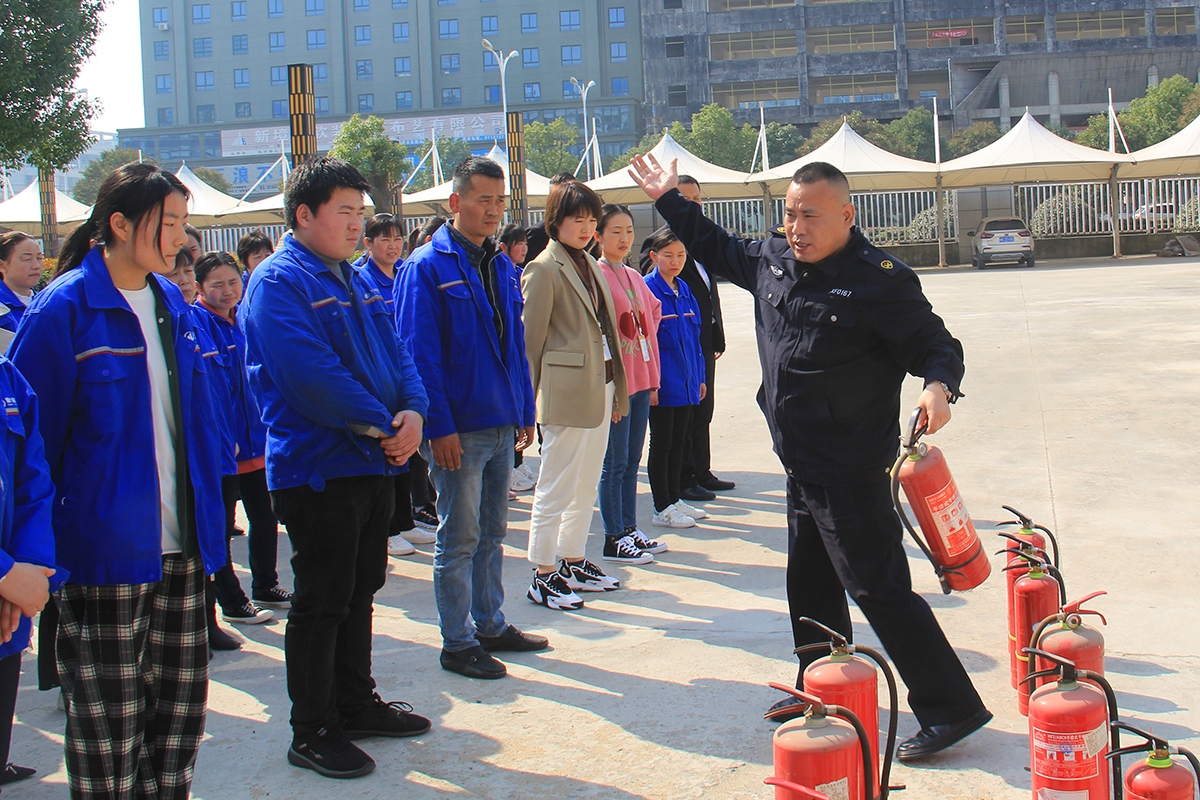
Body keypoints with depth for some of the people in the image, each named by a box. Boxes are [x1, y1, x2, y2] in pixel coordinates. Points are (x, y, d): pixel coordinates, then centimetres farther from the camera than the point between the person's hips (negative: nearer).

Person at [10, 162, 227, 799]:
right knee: (109, 715, 2)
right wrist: (40, 546, -8)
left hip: (180, 542, 6)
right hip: (104, 548, -6)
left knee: (181, 697, 12)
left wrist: (210, 519, 15)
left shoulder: (173, 305, 11)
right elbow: (33, 433, -8)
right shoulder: (62, 310, -10)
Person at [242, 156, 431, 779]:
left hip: (374, 464, 9)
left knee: (360, 589, 18)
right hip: (317, 466, -9)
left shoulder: (353, 280, 15)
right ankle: (311, 732, 12)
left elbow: (394, 352, 12)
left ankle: (356, 703, 32)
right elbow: (310, 373, -23)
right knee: (322, 601, 0)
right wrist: (379, 424, -19)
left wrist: (412, 411, -7)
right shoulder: (277, 283, -13)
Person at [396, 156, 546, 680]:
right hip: (459, 430, -7)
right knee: (459, 538, 1)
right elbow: (419, 354, -14)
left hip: (501, 423, 7)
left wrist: (525, 410, 13)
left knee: (492, 533, 16)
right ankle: (457, 643, 11)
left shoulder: (502, 266, 12)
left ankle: (490, 626, 28)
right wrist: (438, 426, -18)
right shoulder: (427, 268, -10)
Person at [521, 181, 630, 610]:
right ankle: (544, 576, 8)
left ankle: (573, 562, 27)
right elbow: (530, 340, -9)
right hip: (567, 392, -8)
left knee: (586, 486, 15)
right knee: (557, 489, -1)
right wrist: (533, 398, -9)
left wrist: (616, 390, 14)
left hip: (601, 388, 8)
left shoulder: (591, 265, 16)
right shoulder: (543, 269, -9)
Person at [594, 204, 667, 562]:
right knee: (615, 463, -2)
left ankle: (629, 529, 21)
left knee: (632, 461, 13)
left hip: (640, 381, 7)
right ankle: (614, 539, 5)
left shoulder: (635, 277, 14)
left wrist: (653, 379, 11)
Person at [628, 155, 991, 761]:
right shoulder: (772, 257, 6)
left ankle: (951, 709, 1)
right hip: (803, 466, 9)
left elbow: (936, 343, -14)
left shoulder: (880, 279, -16)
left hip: (851, 471, -9)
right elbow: (717, 249, 25)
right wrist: (669, 200, 26)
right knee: (809, 584, 20)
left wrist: (938, 386, -34)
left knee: (878, 588, -8)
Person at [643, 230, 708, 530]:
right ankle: (662, 508, 9)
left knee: (678, 440, 14)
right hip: (662, 382, -7)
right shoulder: (646, 289, -11)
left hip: (685, 380, 7)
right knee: (661, 443, 1)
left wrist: (699, 377, 13)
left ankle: (674, 499, 25)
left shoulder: (684, 289, 11)